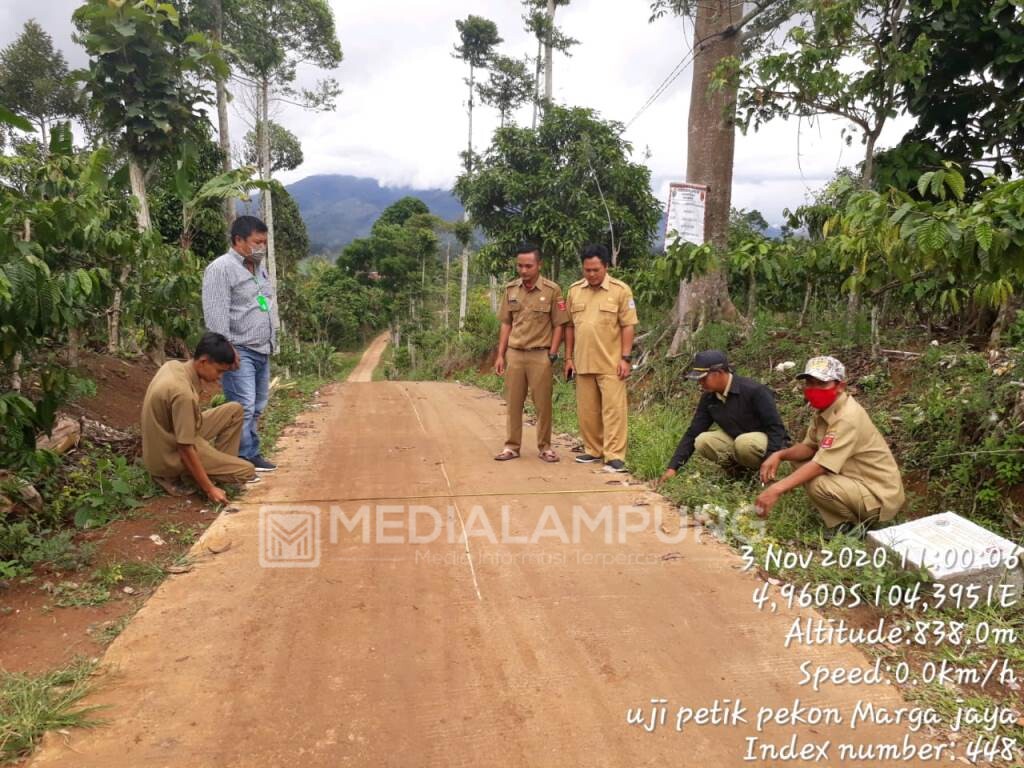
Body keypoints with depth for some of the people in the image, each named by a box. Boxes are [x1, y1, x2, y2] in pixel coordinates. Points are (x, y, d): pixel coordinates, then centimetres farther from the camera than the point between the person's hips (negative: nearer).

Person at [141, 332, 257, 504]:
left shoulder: (173, 366, -6)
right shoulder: (183, 392, -32)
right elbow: (185, 449, -27)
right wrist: (209, 489, -22)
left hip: (169, 437, 9)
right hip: (172, 456, -9)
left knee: (234, 411, 6)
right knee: (247, 472, -8)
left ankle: (220, 464, 11)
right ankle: (172, 475, -1)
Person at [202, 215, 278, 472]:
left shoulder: (260, 268, 17)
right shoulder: (221, 268, -9)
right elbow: (216, 315, -15)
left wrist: (272, 342, 18)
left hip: (262, 351, 8)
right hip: (239, 351, -8)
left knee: (257, 408, 10)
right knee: (244, 407, -10)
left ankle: (251, 455, 17)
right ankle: (246, 458, -4)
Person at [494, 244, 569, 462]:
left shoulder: (552, 290, -6)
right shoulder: (510, 289, 6)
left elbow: (558, 325, -3)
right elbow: (506, 324, 11)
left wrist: (552, 355, -8)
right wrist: (500, 355, 7)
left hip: (540, 355, -3)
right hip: (514, 354, 4)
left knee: (543, 404, 3)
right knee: (513, 403, 8)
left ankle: (545, 447, 16)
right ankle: (512, 446, 17)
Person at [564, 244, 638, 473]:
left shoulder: (621, 290, -4)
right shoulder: (574, 290, 8)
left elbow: (628, 326, -5)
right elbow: (570, 326, 12)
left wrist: (626, 358, -10)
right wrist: (568, 358, 9)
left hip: (611, 364, -4)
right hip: (583, 363, 5)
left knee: (613, 410, -4)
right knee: (587, 411, 11)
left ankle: (615, 457, -1)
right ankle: (593, 450, 24)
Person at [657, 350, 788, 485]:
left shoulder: (754, 391, -24)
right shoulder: (708, 398, -5)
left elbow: (776, 427, -23)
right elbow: (692, 433, -4)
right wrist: (673, 467, -11)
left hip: (767, 441, -5)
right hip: (736, 442, 6)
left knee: (744, 443, -37)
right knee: (702, 441, -18)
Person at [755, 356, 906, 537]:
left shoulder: (847, 419, -28)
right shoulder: (824, 408, 0)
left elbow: (820, 465, -34)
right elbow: (810, 446, 6)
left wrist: (777, 489, -38)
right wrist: (780, 455, -14)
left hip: (879, 494, -9)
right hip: (857, 479, 9)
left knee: (818, 485, -31)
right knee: (800, 461, 5)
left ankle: (858, 524, -2)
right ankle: (841, 521, 7)